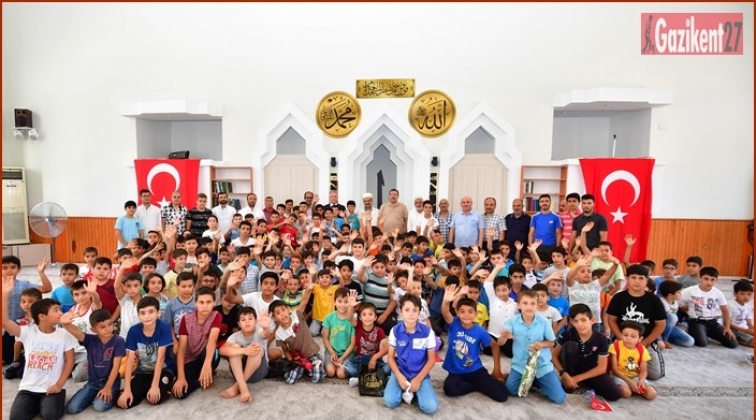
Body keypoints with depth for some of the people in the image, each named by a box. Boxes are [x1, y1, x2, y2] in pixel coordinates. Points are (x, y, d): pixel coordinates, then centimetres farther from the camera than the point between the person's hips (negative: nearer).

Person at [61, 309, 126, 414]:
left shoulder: (118, 341, -13)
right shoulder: (90, 340, -6)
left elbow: (116, 366, -13)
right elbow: (75, 331, -26)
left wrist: (107, 388, -16)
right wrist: (65, 323, -49)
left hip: (111, 382, -4)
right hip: (92, 382, 4)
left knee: (99, 406, -25)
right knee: (71, 408, -9)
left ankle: (113, 395, 6)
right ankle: (95, 395, 16)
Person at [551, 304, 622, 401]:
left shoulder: (601, 339, -17)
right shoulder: (567, 334, -19)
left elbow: (602, 368, -13)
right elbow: (554, 355, -11)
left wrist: (578, 378, -17)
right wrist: (564, 374, -26)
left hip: (590, 372, 1)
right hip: (572, 369, -1)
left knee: (615, 394, -22)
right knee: (570, 346, -30)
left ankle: (583, 384, 5)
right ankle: (568, 384, -13)